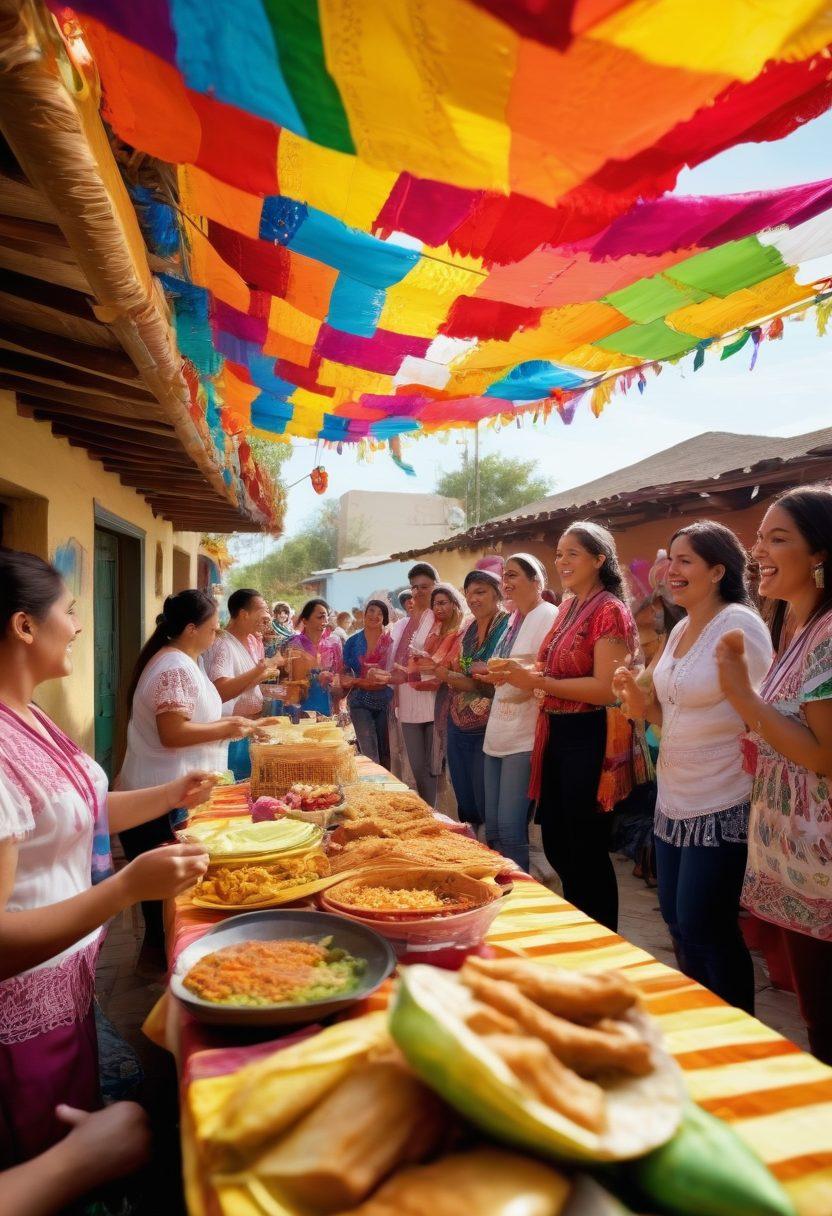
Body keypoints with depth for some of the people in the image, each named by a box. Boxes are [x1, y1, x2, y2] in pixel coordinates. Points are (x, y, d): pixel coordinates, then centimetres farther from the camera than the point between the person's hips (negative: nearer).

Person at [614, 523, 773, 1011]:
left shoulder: (740, 625, -15)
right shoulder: (680, 630, 10)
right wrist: (642, 704, 0)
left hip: (721, 807, -8)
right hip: (674, 802, 8)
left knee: (706, 932, 2)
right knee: (678, 921, 17)